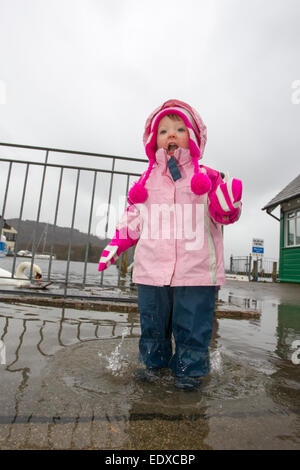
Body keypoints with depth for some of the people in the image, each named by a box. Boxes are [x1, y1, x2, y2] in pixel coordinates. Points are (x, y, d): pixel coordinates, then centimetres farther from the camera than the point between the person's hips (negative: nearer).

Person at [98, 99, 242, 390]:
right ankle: (154, 361, 36)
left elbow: (223, 214, 1)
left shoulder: (207, 178, 6)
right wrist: (116, 244, 10)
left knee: (192, 325, 7)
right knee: (152, 322, 15)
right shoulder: (146, 182, 13)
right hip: (152, 269, 3)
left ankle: (189, 369, 27)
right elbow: (132, 219, 18)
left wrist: (228, 204, -21)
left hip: (195, 270, -2)